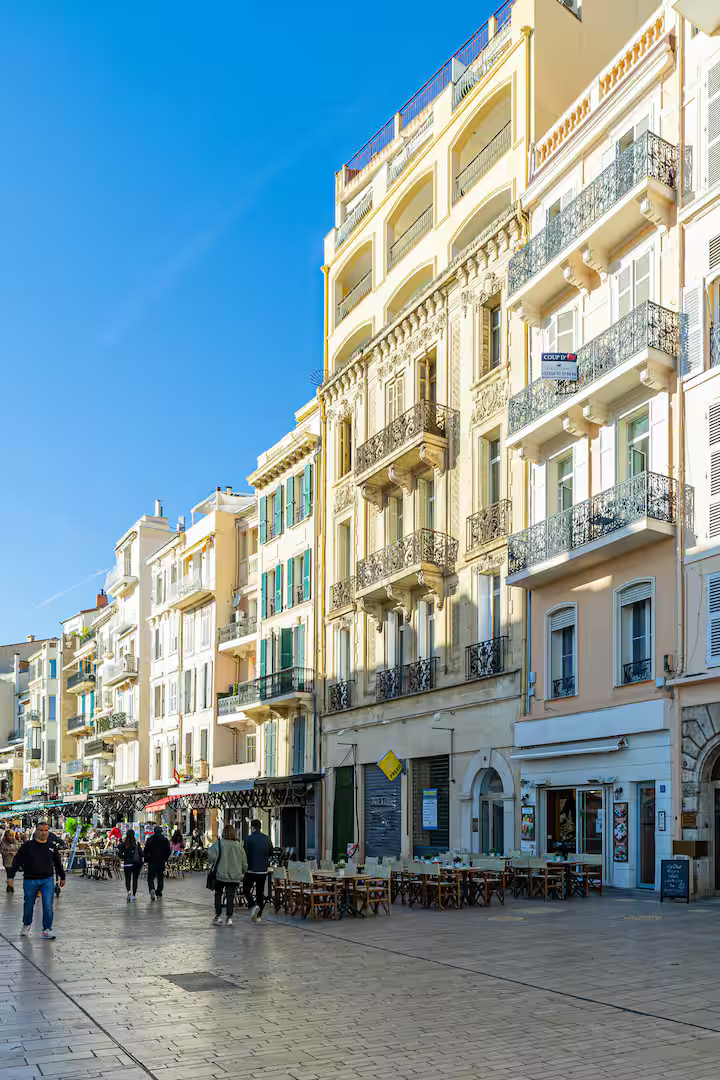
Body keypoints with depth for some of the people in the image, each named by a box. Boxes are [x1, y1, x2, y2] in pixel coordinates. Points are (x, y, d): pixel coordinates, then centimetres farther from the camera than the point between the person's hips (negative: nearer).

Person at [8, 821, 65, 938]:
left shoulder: (51, 847, 8)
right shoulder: (27, 846, -2)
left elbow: (58, 863, 20)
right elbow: (17, 861, -2)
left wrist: (62, 877, 26)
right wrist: (11, 876, -9)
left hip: (48, 880, 1)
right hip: (30, 881, -1)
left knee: (48, 906, -8)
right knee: (28, 905, 13)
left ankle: (47, 929, 3)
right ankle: (26, 924, 38)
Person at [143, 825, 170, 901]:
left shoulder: (149, 839, -3)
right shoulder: (165, 840, 2)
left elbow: (146, 851, -2)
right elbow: (168, 852, 4)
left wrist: (146, 860, 9)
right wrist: (165, 859, 17)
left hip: (152, 861, -2)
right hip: (161, 862, 2)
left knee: (150, 878, 3)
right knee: (160, 878, 12)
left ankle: (152, 889, -23)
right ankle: (159, 894, 11)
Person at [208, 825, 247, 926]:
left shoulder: (219, 843, -10)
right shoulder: (239, 845, 0)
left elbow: (212, 855, -21)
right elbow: (244, 861, 7)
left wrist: (212, 862, 1)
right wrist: (243, 873, 20)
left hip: (221, 874, -2)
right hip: (234, 876, 2)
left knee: (218, 894, 15)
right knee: (230, 896, 6)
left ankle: (218, 915, 15)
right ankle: (229, 917, 2)